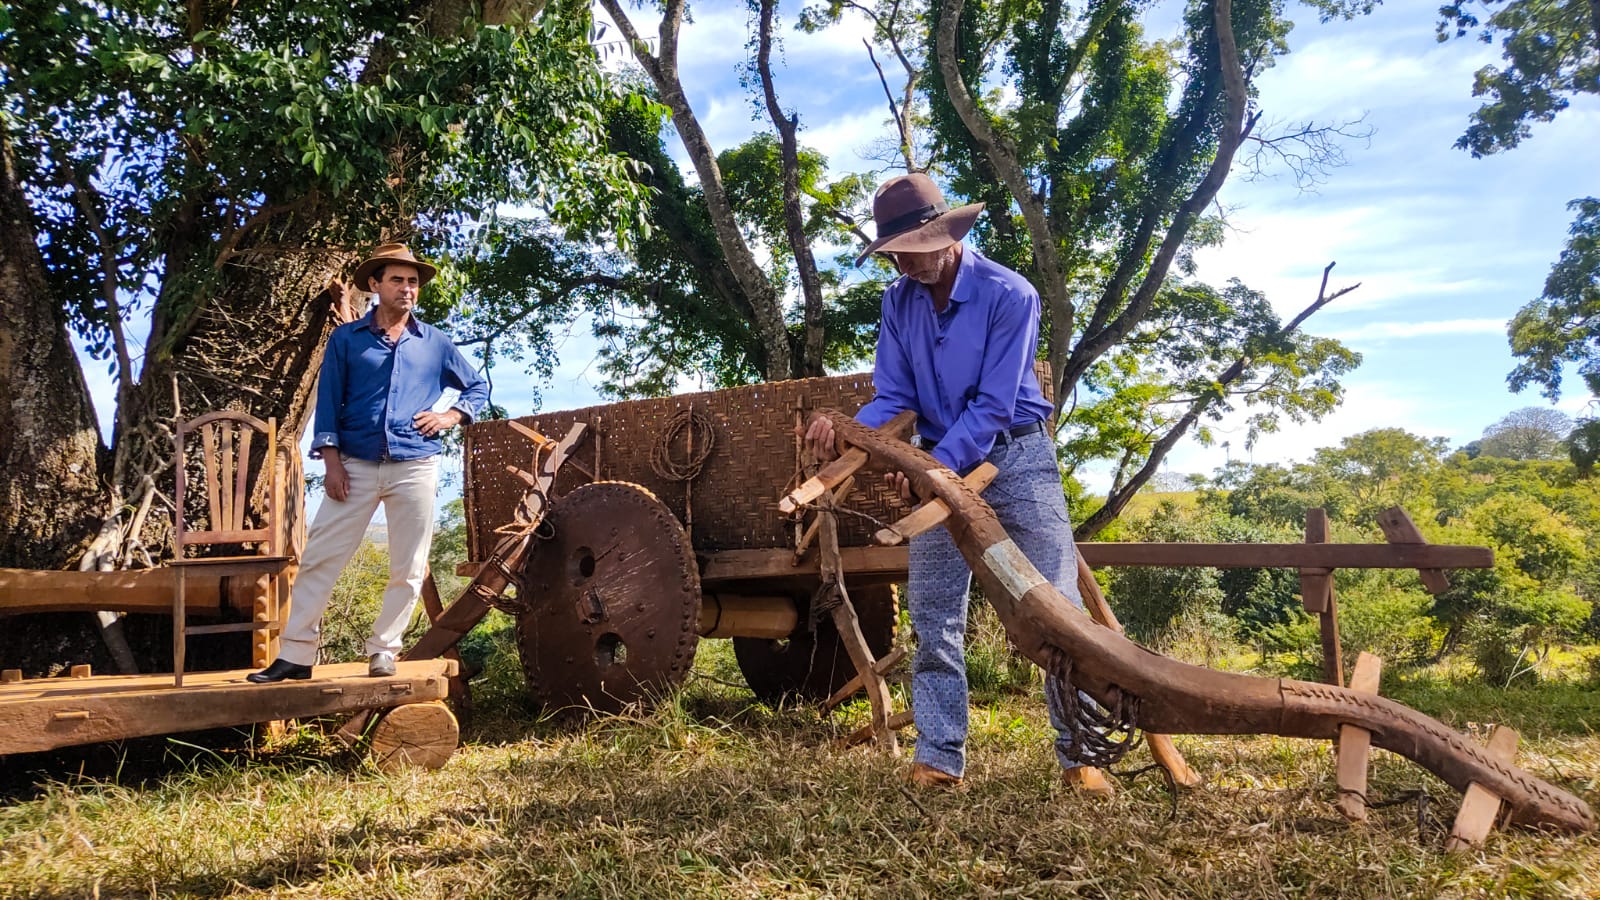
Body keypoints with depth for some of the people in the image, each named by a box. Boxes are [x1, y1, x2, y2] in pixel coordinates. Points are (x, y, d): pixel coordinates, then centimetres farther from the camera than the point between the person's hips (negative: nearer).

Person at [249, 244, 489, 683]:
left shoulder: (435, 343, 9)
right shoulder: (346, 339, 6)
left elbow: (478, 386, 20)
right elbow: (329, 402, 3)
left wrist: (451, 416, 2)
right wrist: (332, 461, -5)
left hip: (416, 468, 1)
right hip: (356, 466, -1)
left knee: (408, 570, 3)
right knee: (319, 559, -2)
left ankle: (383, 652, 16)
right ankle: (295, 655, 5)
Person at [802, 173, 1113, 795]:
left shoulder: (1008, 295, -14)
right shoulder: (898, 302, 1)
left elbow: (993, 404, -19)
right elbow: (894, 398, -1)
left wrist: (938, 463, -30)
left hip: (1017, 456, -4)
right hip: (941, 461, 4)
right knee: (933, 617, 1)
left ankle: (1079, 754, 4)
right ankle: (939, 758, 9)